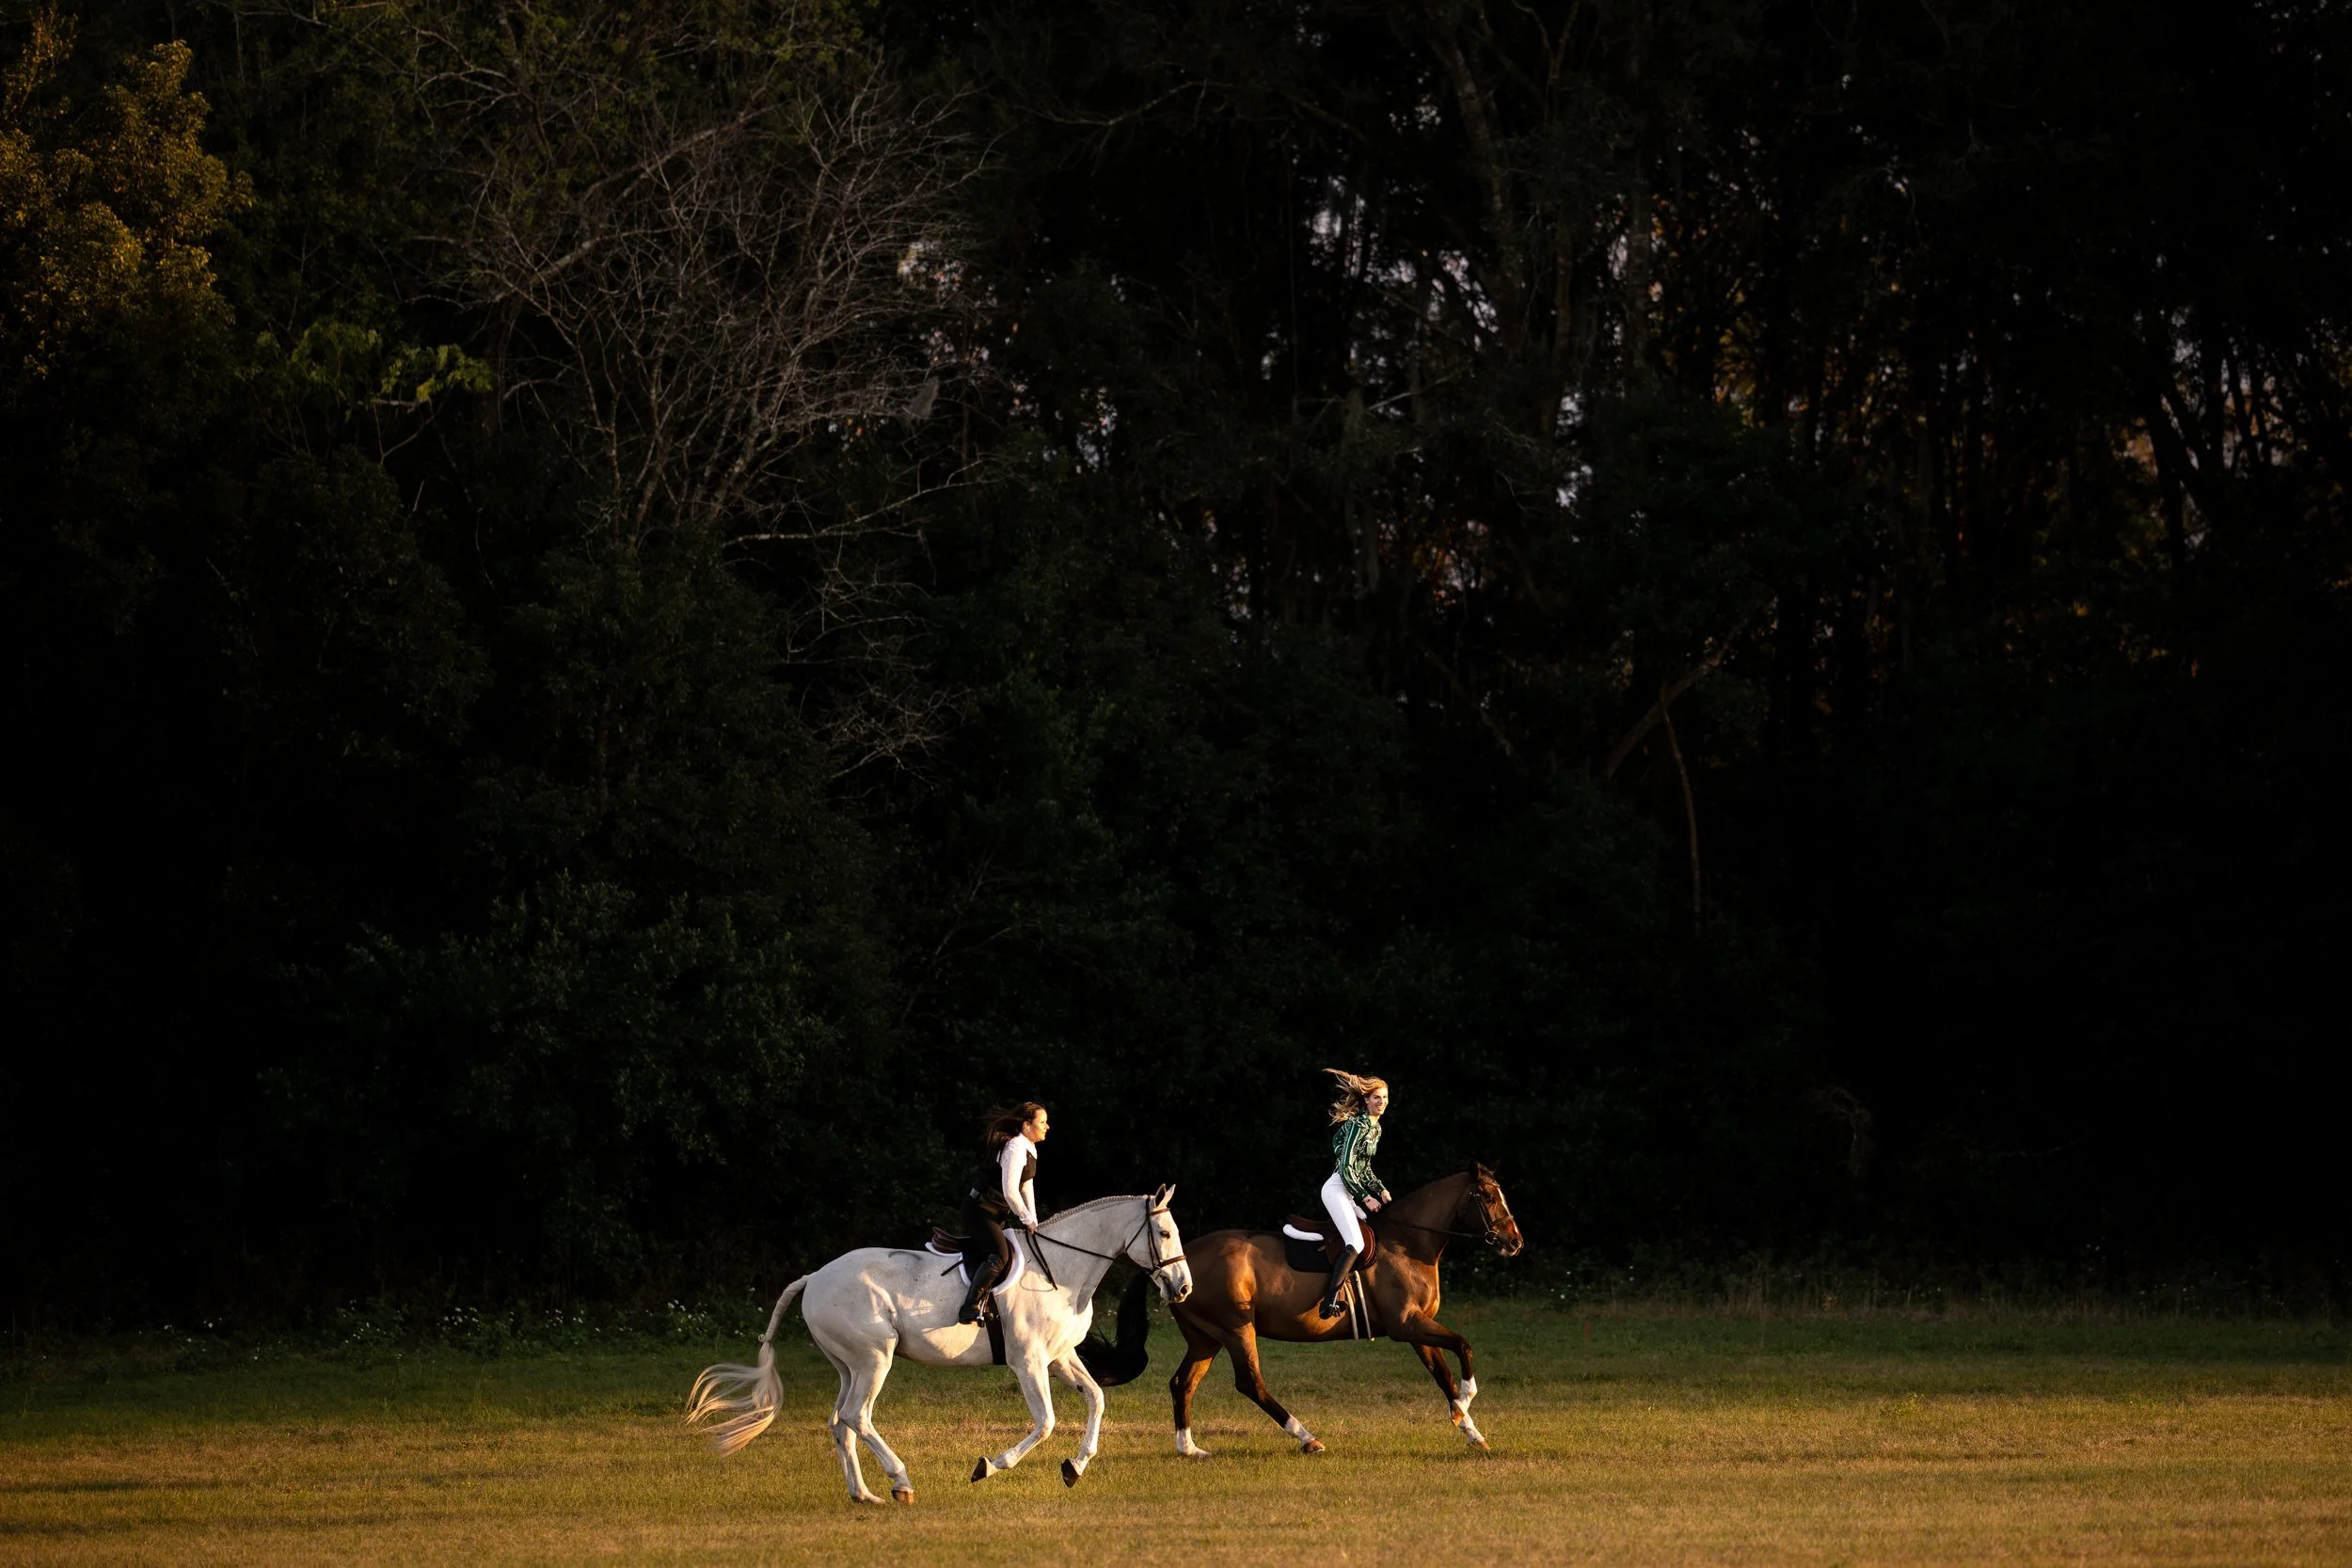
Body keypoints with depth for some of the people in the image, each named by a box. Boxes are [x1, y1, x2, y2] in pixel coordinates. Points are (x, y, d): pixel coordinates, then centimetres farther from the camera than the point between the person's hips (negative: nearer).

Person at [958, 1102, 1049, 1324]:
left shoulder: (1029, 1149, 11)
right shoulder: (1015, 1147, -20)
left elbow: (1026, 1187, 17)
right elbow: (1010, 1191, -24)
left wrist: (1032, 1221, 9)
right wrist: (1027, 1219, -14)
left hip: (998, 1214, 11)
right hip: (980, 1211, -11)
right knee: (999, 1256, -24)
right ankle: (970, 1309, -24)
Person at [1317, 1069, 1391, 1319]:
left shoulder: (1376, 1128, 16)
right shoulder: (1358, 1126, -13)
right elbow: (1346, 1168, -18)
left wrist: (1381, 1191, 11)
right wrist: (1366, 1198, -14)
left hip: (1352, 1191, 10)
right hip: (1337, 1188, -10)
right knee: (1355, 1243, -23)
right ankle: (1330, 1301, -28)